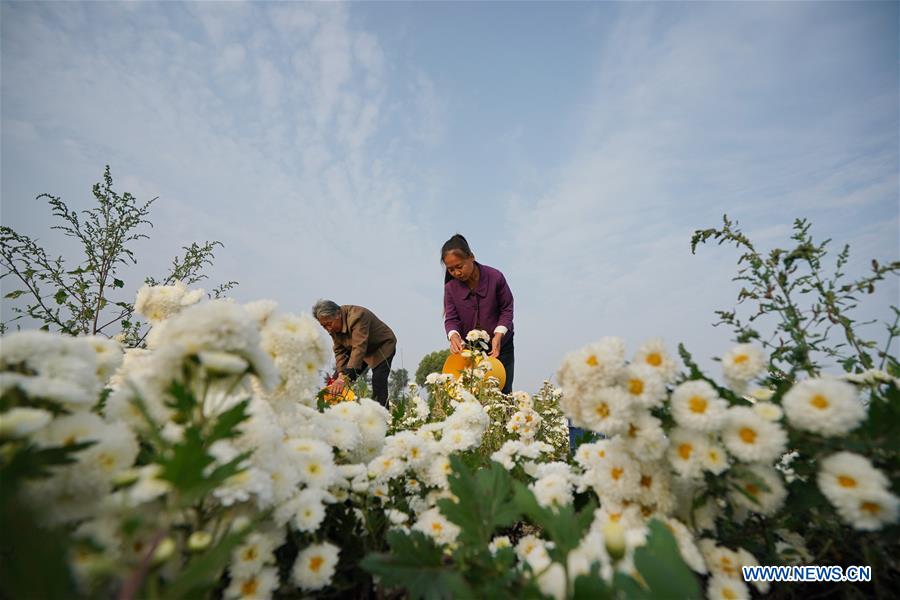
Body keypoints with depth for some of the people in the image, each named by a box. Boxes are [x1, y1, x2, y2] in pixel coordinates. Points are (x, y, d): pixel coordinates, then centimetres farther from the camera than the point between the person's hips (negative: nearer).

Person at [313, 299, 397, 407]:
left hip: (382, 346, -7)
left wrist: (345, 378, -50)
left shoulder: (356, 316, -37)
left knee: (378, 382, -23)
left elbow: (359, 348, -44)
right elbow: (339, 350, -10)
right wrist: (341, 373, -26)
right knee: (336, 379, -1)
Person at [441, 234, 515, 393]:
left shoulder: (495, 277, -14)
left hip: (499, 347, -1)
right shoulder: (450, 287, -8)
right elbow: (451, 319, -8)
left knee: (502, 394, 2)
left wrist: (498, 335, -22)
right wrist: (454, 336, -30)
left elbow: (507, 309, -8)